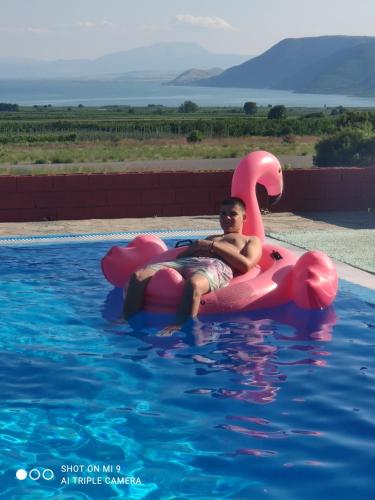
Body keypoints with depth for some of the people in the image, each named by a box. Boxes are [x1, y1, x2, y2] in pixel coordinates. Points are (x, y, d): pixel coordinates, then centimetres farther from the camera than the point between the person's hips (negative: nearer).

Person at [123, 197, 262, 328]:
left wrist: (213, 246, 3)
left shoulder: (252, 240, 27)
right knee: (139, 275, -22)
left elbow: (246, 264, 2)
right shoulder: (210, 238, 42)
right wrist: (194, 247, 10)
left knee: (193, 284, -45)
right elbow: (178, 257, 31)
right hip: (185, 262, 6)